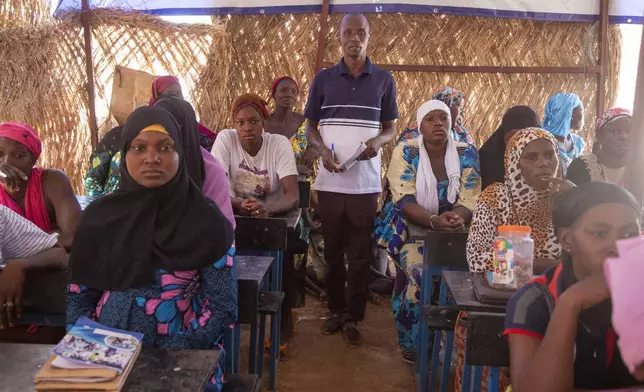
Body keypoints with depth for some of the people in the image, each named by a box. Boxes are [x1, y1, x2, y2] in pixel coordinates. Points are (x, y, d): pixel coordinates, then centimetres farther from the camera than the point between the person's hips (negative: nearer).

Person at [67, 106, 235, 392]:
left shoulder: (206, 221, -6)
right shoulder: (100, 217, 2)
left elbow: (223, 308, -7)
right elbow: (79, 296, 8)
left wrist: (170, 358, -16)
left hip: (182, 358, -2)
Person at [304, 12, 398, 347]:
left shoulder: (384, 80, 5)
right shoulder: (323, 79, 5)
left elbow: (390, 128, 9)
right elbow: (311, 126, 8)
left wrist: (378, 141, -14)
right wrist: (323, 149, -12)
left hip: (366, 183, 0)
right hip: (329, 181, 1)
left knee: (360, 254, 4)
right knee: (332, 251, 10)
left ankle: (353, 317, 17)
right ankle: (336, 311, 25)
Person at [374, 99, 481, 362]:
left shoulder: (467, 153, 1)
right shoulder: (405, 152, -6)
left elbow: (469, 201, -5)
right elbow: (405, 202, -15)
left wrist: (456, 218, -29)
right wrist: (434, 220, -33)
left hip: (452, 232, 3)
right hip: (410, 227, -2)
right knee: (421, 272, -28)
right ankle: (412, 342, -5)